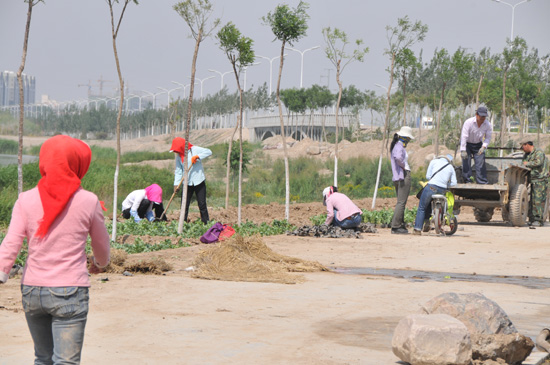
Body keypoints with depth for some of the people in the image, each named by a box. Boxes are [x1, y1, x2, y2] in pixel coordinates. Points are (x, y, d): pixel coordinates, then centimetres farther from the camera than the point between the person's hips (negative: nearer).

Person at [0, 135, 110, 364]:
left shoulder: (26, 201, -2)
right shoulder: (88, 201, -4)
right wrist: (99, 263, 30)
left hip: (32, 291, 3)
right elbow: (102, 245, 10)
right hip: (70, 292, -3)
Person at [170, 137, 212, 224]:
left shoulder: (195, 150, -5)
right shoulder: (179, 157, 6)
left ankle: (206, 223, 3)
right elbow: (178, 171, 5)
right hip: (187, 183, 3)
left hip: (199, 181, -3)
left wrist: (197, 156, -21)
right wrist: (176, 184, -4)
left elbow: (208, 152, -11)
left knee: (202, 204, -2)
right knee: (184, 205, 1)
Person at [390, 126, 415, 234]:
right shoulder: (399, 146, -12)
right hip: (404, 176, -10)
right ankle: (396, 226, -12)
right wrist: (404, 166, -15)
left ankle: (401, 224, 19)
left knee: (401, 202, 15)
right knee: (401, 202, -10)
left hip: (397, 177, 10)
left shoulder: (396, 145, 18)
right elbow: (398, 157, -32)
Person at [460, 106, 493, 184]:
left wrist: (484, 147, -27)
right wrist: (463, 150, -29)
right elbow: (464, 136, -26)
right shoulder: (469, 122, -26)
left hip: (478, 145, 3)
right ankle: (467, 180, 0)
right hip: (467, 144, -2)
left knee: (481, 163, -4)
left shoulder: (488, 125, -16)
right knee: (466, 162, -9)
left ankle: (483, 182, 0)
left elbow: (488, 137, -8)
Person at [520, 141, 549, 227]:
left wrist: (527, 164, -13)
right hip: (531, 180, 9)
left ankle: (539, 220, -11)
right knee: (531, 200, 6)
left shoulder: (539, 152, -7)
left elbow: (538, 162, -23)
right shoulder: (527, 154, 20)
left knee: (538, 200, -11)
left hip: (540, 180, -9)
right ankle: (532, 219, 10)